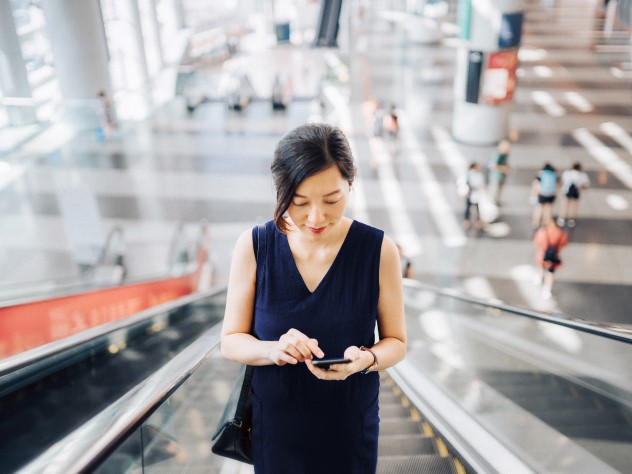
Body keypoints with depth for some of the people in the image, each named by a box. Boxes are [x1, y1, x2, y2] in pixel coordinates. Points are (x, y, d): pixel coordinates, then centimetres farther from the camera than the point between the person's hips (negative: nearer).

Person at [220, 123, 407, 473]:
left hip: (350, 429, 0)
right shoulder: (253, 247, -12)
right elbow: (231, 341, -6)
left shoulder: (378, 250, -14)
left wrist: (366, 359, -25)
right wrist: (274, 349, -26)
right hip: (274, 426, 1)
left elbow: (396, 342, -4)